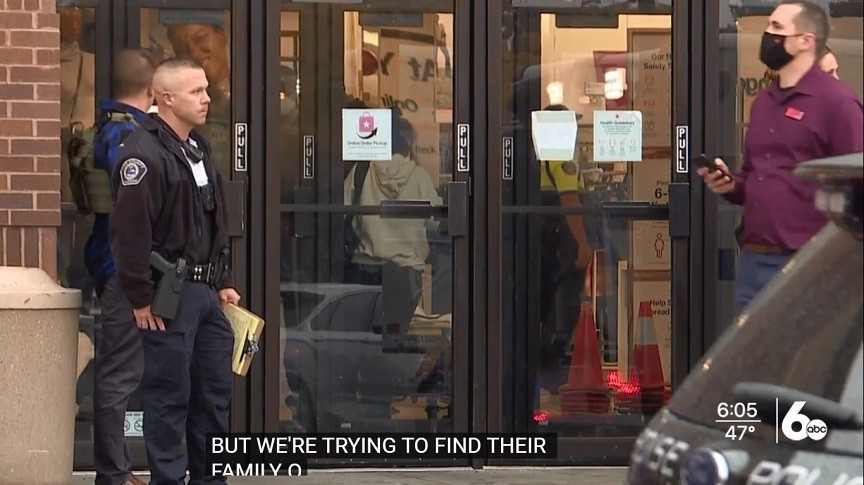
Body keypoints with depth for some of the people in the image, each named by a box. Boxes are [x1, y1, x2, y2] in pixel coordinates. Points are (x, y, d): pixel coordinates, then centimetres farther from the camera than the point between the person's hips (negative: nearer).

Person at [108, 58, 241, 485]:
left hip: (204, 290, 9)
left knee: (215, 391, 12)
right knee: (169, 396, -4)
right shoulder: (145, 154, -15)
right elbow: (129, 231, -20)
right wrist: (141, 297, -19)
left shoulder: (197, 149, 16)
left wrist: (222, 282, 19)